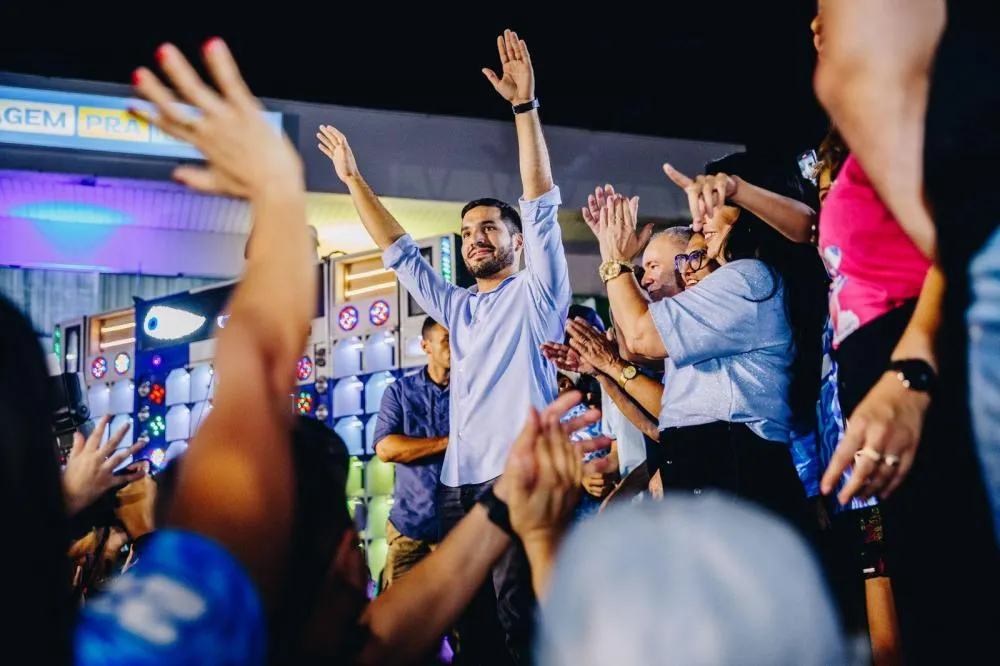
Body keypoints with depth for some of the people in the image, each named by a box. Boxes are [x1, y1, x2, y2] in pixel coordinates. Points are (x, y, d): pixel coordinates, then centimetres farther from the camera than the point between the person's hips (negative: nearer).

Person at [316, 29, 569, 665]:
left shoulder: (534, 292, 5)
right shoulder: (458, 308, 22)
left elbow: (541, 205, -6)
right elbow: (399, 252, 25)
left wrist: (525, 105, -14)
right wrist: (354, 179, 21)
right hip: (459, 481, 7)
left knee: (519, 611, -15)